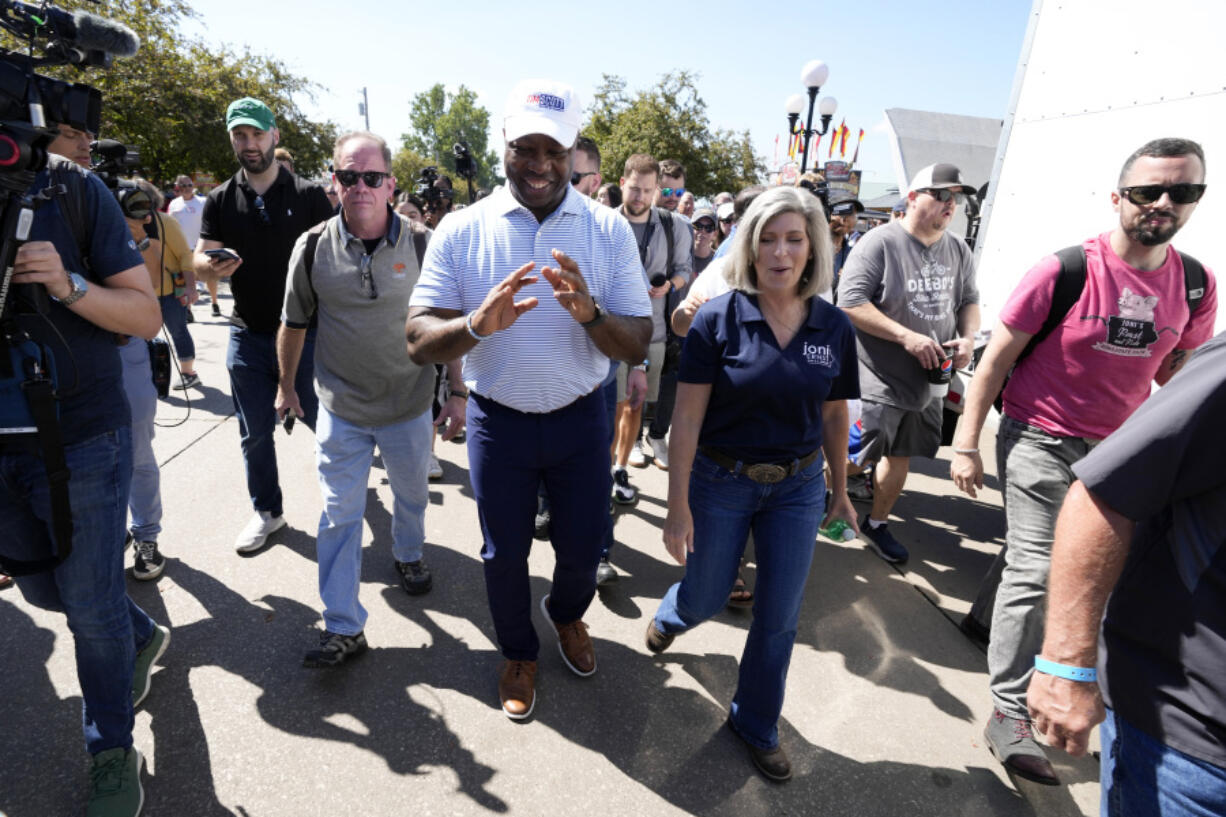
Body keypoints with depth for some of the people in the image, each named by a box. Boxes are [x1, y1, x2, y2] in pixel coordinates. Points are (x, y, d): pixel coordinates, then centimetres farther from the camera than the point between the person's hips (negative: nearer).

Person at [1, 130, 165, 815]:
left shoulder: (73, 189, -7)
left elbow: (147, 317, -7)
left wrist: (69, 286, -24)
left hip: (83, 438, -4)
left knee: (93, 609, 6)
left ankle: (114, 753, 27)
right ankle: (144, 637, 48)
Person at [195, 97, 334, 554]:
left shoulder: (308, 195, -2)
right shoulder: (221, 200, 6)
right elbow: (199, 260, 2)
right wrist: (211, 265, -23)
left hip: (305, 332, -3)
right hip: (248, 335, 3)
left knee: (322, 420, 6)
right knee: (255, 433, 11)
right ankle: (267, 512, 28)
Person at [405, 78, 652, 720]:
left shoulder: (608, 229, -6)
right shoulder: (462, 230, -8)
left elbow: (637, 347, -10)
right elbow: (417, 340, -12)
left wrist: (589, 312, -31)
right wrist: (476, 324, -33)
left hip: (580, 419, 1)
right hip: (498, 420, 0)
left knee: (583, 545, 15)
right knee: (504, 554, 15)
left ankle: (566, 612, 52)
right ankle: (518, 652, 46)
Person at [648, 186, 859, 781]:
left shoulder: (834, 327, -5)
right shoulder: (718, 319, -15)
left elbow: (834, 414, 7)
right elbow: (687, 417, -14)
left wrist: (839, 489, 15)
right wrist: (678, 505, -14)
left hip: (797, 487, 3)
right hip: (721, 482, -2)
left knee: (779, 618, 12)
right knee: (706, 599, 16)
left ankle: (756, 725, 37)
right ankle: (670, 616, 55)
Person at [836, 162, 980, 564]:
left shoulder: (958, 250, 9)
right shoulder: (881, 242, -13)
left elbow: (969, 301, 20)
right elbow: (850, 301, -19)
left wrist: (968, 337, -1)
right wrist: (907, 337, -22)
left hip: (926, 380, 7)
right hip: (877, 380, -7)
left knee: (901, 456, 16)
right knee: (854, 459, -2)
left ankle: (877, 523, 35)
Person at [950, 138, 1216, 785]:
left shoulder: (1197, 287, 2)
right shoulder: (1064, 271, -13)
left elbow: (1178, 376, 13)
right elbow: (995, 360, -11)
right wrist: (966, 445, -13)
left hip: (1117, 449, 6)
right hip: (1040, 439, -5)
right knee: (1036, 570, -6)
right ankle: (1010, 713, 5)